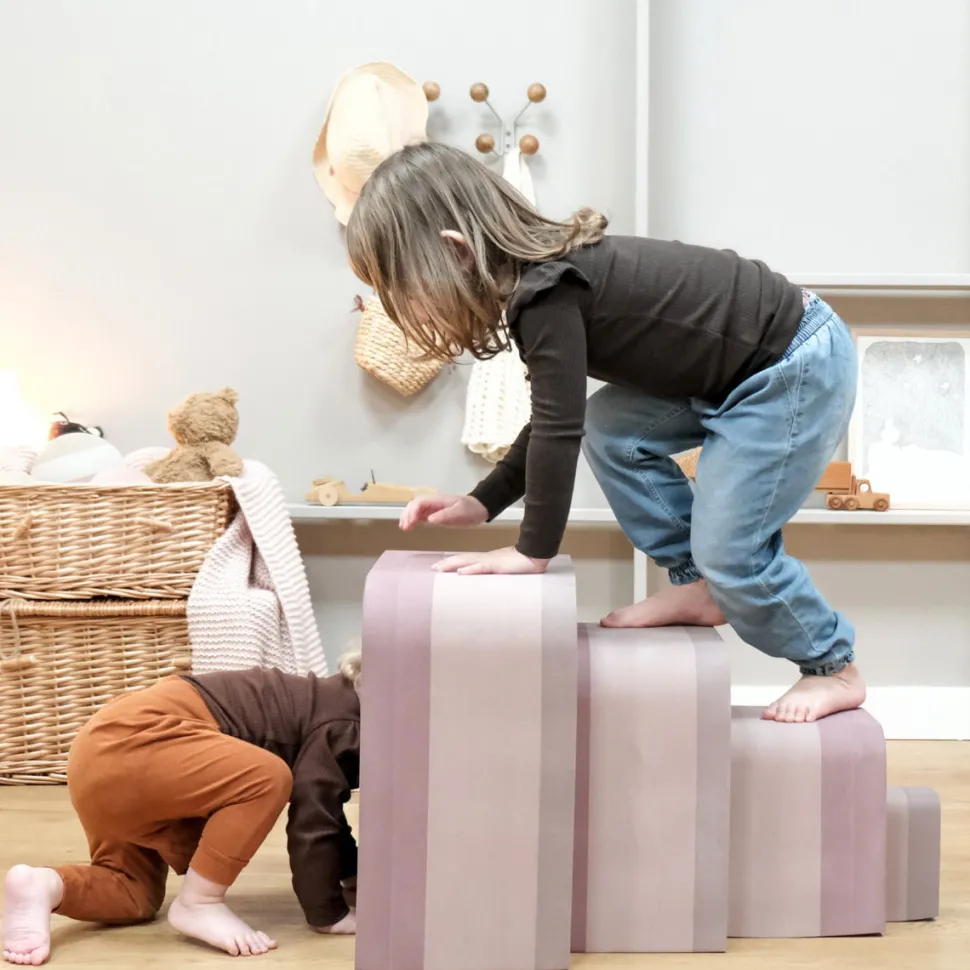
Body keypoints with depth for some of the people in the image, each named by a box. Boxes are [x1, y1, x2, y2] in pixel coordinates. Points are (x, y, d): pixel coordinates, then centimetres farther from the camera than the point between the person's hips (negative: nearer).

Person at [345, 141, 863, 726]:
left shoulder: (546, 294, -23)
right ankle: (696, 587, 18)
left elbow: (559, 427, -21)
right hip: (746, 366, 10)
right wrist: (482, 503, 17)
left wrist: (533, 552, -10)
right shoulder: (546, 275, 7)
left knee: (729, 547, -7)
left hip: (798, 367, -10)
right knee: (611, 427, 11)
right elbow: (559, 416, 17)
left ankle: (835, 669, 14)